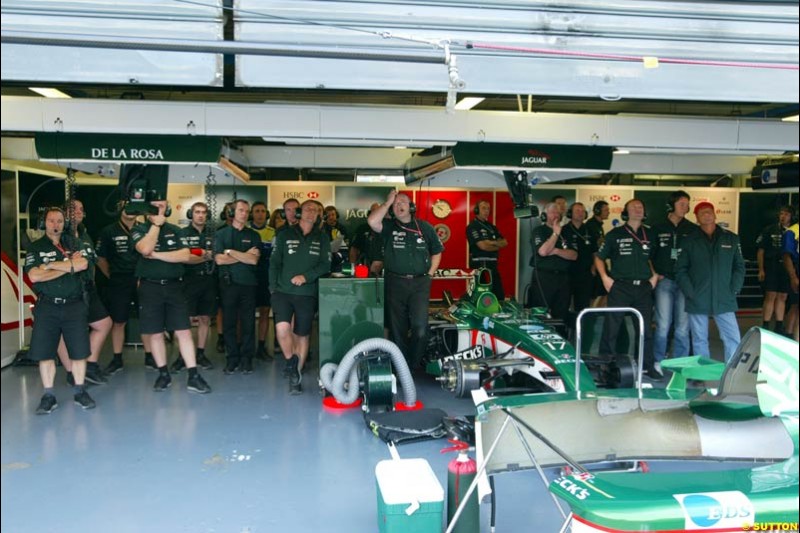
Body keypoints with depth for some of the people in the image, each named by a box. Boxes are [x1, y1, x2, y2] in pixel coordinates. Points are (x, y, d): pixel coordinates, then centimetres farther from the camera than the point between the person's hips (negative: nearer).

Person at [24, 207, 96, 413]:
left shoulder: (75, 244, 9)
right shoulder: (35, 247, 7)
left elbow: (83, 264, -11)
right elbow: (34, 276, -9)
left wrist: (50, 265, -9)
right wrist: (69, 266, -10)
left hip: (74, 305, 0)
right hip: (46, 306, 0)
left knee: (79, 350, 1)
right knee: (44, 352, 0)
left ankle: (80, 391, 14)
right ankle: (48, 395, 12)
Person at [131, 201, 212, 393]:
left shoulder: (175, 230, 8)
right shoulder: (139, 230, 2)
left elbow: (185, 256, -7)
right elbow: (145, 249, -20)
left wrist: (156, 255, -12)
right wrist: (156, 224, -11)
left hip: (173, 285, 1)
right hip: (150, 287, -1)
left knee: (184, 331, -3)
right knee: (155, 333, 7)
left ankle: (193, 377, -1)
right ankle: (163, 374, 22)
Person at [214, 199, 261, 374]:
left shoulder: (253, 235, 9)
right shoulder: (221, 234, 7)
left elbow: (254, 260, -5)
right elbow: (219, 259, -6)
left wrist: (230, 252, -6)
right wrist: (244, 256, -6)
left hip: (249, 283, 0)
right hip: (228, 283, 0)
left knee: (248, 323, 2)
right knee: (229, 322, 3)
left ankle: (246, 358, 10)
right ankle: (232, 358, 13)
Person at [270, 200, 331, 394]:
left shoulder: (322, 238, 8)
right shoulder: (285, 235, 7)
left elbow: (325, 265, 0)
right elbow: (274, 263, 6)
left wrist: (306, 276, -14)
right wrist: (273, 288, -1)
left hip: (307, 293, 1)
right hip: (283, 291, -1)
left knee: (303, 335, 5)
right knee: (282, 328, -21)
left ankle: (296, 376, 19)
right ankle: (292, 363, 3)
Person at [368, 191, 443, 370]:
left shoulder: (425, 227, 10)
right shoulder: (389, 227, 6)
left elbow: (436, 252, 17)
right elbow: (372, 221, -15)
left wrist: (429, 274, 6)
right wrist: (387, 202, -6)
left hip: (420, 283, 0)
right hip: (395, 283, 1)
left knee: (420, 328, -12)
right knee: (397, 328, 7)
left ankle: (414, 365, 5)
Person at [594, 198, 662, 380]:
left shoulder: (650, 234, 11)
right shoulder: (615, 234, 2)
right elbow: (599, 257, 6)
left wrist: (654, 276, 10)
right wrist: (605, 278, -4)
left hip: (644, 288, 3)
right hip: (620, 287, -3)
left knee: (646, 328, 8)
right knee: (611, 327, -1)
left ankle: (648, 365, 19)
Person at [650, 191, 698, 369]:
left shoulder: (693, 230, 7)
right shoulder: (658, 229, 6)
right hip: (664, 281, -1)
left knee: (683, 326, 3)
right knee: (663, 325, -2)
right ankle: (658, 361, 10)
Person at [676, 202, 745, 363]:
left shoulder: (731, 238, 8)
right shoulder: (690, 241, 5)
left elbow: (739, 266, 9)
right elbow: (680, 270, 3)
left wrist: (734, 290, -2)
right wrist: (690, 292, -8)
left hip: (724, 300, 1)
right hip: (697, 300, 0)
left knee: (733, 339, -3)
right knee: (699, 340, 7)